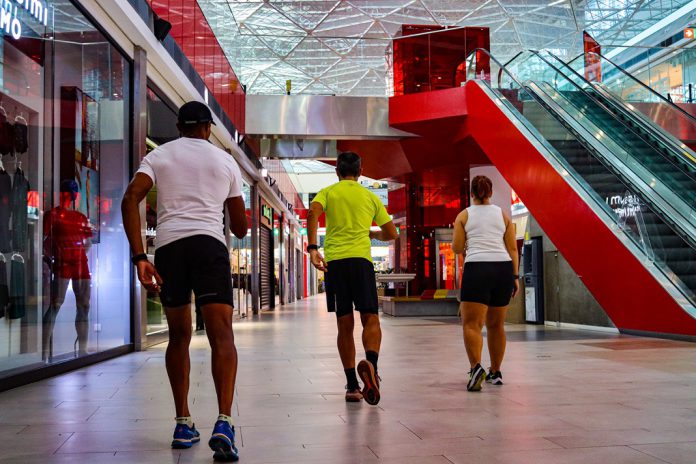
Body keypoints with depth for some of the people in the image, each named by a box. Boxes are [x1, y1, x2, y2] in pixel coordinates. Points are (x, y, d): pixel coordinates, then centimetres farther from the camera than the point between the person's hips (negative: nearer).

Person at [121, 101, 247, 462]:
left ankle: (183, 425, 19)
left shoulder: (158, 155, 16)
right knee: (222, 335, -8)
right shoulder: (225, 161, 17)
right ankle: (223, 423, -25)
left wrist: (139, 257, -6)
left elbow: (130, 200, -3)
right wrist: (239, 232, 44)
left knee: (179, 336, 15)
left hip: (168, 245, 2)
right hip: (209, 243, -2)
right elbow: (240, 227, 19)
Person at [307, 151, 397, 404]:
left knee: (344, 324, 6)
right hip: (361, 259, -1)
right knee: (370, 319, -3)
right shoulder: (370, 196, 16)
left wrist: (313, 248, -14)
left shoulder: (328, 192, 13)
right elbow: (391, 233, 19)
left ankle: (352, 386, 8)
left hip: (334, 261, 1)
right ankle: (370, 362, -33)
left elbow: (313, 212, -9)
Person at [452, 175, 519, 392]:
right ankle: (495, 372, 23)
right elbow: (513, 248, 9)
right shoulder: (503, 214, 14)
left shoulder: (464, 215, 8)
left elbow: (456, 248, 6)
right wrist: (515, 276, 11)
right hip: (503, 268, 4)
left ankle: (476, 367, -29)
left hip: (477, 268, -3)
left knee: (471, 324, -7)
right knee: (496, 325, 15)